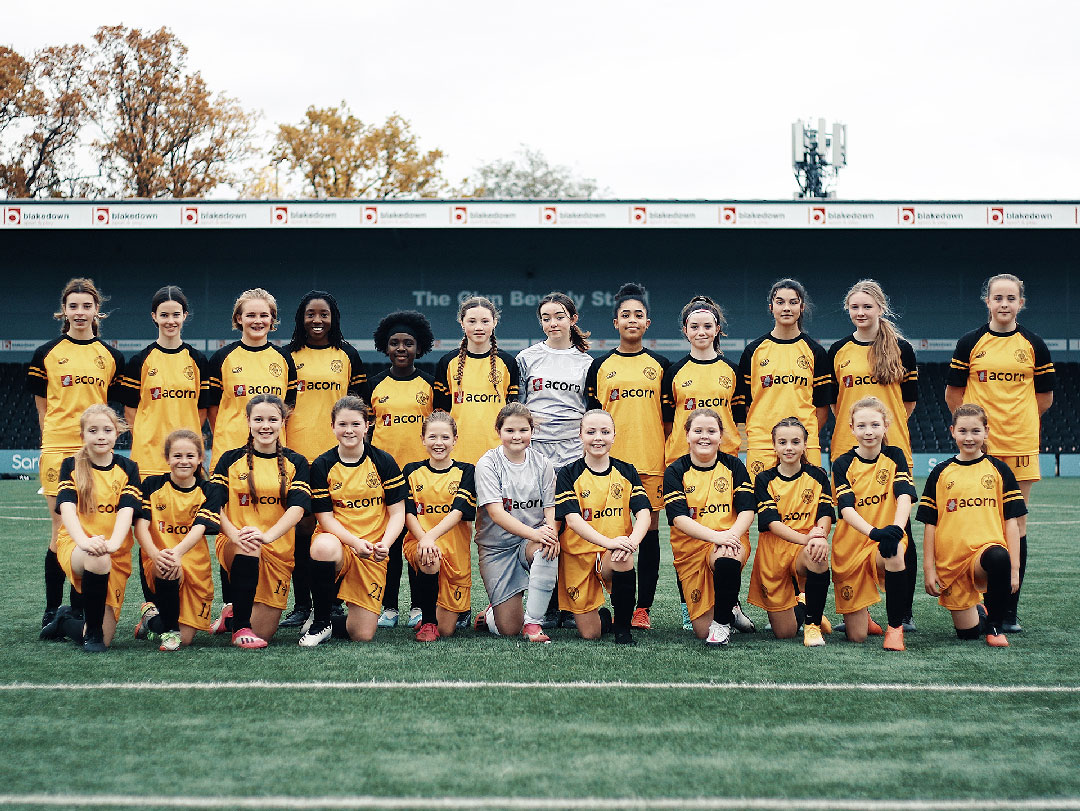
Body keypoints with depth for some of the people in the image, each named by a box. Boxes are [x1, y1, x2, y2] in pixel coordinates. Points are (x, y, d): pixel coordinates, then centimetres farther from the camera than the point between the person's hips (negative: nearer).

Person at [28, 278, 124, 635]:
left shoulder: (111, 356, 10)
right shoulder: (47, 354, 6)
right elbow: (42, 407, 9)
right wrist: (52, 440, 3)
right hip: (58, 449, -2)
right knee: (61, 529, -4)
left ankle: (79, 611, 12)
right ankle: (52, 610, 5)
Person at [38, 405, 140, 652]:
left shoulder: (127, 469, 5)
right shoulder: (71, 466, 3)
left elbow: (126, 510, -10)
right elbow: (67, 507, -13)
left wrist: (113, 543, -32)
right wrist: (84, 540, -34)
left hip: (116, 555, 2)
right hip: (74, 546, -2)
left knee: (104, 639, -8)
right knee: (97, 559, -40)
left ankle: (64, 621, 28)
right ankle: (92, 631, -17)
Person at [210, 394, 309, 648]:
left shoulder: (295, 463, 6)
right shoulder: (230, 460, 6)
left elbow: (297, 507, -8)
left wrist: (268, 535, -27)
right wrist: (235, 534, -25)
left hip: (278, 549, 1)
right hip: (233, 546, -1)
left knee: (264, 631, -4)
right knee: (248, 548, -39)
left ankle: (232, 612, 33)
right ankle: (240, 627, -22)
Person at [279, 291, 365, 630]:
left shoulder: (347, 356, 10)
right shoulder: (288, 356, 9)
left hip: (337, 451, 0)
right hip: (298, 451, 0)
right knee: (301, 526, -1)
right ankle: (301, 604, 6)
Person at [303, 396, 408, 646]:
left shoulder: (383, 462, 2)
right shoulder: (322, 466, 1)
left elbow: (397, 513, 1)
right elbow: (325, 517, -4)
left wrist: (384, 543, -18)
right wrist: (354, 542, -21)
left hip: (372, 554, 1)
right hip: (337, 542, -1)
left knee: (363, 635, -10)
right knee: (324, 547, -41)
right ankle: (320, 622, -17)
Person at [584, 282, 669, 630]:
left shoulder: (660, 365, 9)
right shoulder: (600, 366, 8)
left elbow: (668, 417, 11)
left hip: (651, 460, 0)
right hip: (612, 460, 0)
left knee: (649, 529, 1)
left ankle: (643, 607, 8)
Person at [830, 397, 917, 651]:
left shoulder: (894, 457, 2)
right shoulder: (843, 464, -3)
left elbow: (905, 496, -14)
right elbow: (846, 509, -15)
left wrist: (895, 528, -35)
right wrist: (874, 532, -35)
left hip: (885, 539, 0)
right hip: (850, 547, 0)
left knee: (894, 553, -39)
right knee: (856, 636, -4)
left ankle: (895, 627, -21)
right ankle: (862, 616, 36)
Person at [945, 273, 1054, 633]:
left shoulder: (1033, 344, 7)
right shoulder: (970, 343, 4)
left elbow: (1044, 398, 13)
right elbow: (953, 394, 8)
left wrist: (1016, 421, 13)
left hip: (1019, 445, 1)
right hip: (978, 447, -1)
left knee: (1016, 526, 2)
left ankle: (1010, 611, 8)